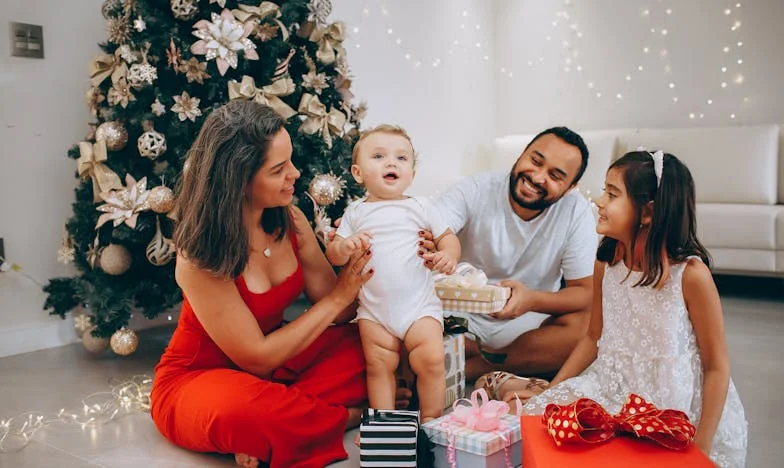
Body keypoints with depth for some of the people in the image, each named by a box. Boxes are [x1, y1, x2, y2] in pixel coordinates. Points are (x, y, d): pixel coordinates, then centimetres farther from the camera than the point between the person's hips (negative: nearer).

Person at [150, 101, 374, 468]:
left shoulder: (289, 221, -9)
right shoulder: (200, 256, -26)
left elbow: (338, 314, -5)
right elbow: (256, 358, -22)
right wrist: (337, 297, -21)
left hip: (274, 359, 7)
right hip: (197, 379, -6)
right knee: (240, 411, -40)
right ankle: (347, 418, -14)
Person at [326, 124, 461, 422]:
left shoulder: (419, 208, 3)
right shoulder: (355, 212, 5)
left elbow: (447, 236, 11)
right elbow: (332, 256, 4)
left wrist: (449, 254, -12)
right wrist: (344, 246, -19)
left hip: (419, 305, -1)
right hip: (373, 309, 2)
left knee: (431, 359, -10)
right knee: (379, 364, 3)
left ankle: (431, 421, 9)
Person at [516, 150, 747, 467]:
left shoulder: (690, 273, -17)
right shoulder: (606, 263, -1)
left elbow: (716, 367, -10)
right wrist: (549, 390, 5)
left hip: (674, 403, -4)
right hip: (612, 389, 4)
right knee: (531, 414, -10)